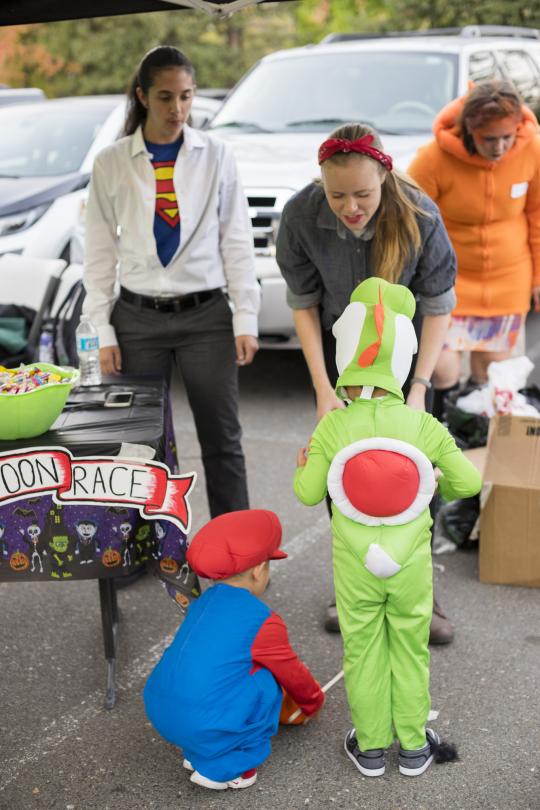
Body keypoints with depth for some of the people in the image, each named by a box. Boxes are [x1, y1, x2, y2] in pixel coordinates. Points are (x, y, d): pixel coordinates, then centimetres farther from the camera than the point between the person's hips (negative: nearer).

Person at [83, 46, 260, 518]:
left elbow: (237, 243, 2)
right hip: (138, 319, 0)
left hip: (206, 316, 0)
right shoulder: (112, 164, 1)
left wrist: (246, 320, -3)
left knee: (222, 440, 2)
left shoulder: (216, 157, 1)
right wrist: (104, 332, -1)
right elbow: (100, 253, 4)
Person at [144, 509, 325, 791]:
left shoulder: (202, 602, 15)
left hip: (158, 714, 8)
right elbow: (292, 673, 10)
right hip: (203, 728, -8)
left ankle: (196, 755, 22)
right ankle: (221, 768, 8)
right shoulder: (264, 622, -7)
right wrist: (314, 702, 34)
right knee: (266, 682, 6)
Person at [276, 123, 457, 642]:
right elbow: (304, 304, -12)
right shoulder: (302, 216, -26)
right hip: (337, 346, 1)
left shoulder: (419, 216, -29)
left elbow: (438, 306, -16)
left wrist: (419, 389, -23)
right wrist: (323, 389, -17)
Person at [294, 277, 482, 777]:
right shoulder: (423, 426, -16)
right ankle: (413, 746, 30)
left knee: (363, 653, 16)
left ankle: (371, 747, 29)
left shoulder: (333, 427, -18)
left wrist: (302, 469, 12)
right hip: (410, 566, 1)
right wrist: (442, 487, 15)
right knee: (410, 652, 18)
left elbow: (309, 493, -11)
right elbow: (469, 481, -8)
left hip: (355, 568, 0)